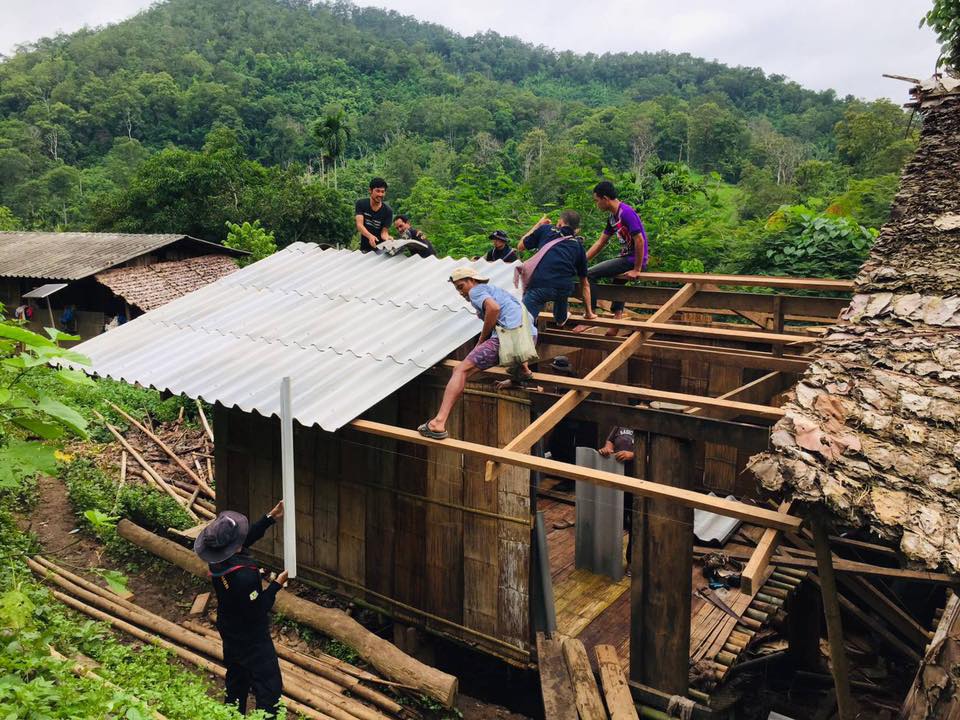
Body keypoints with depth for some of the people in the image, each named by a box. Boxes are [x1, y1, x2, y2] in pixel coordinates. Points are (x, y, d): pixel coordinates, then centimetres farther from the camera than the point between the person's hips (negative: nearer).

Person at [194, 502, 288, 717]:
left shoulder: (217, 557, -14)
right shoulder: (244, 576, -39)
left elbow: (247, 538, 3)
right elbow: (258, 610, -26)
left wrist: (271, 517, 0)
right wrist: (277, 584, -18)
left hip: (230, 632, 8)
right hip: (252, 640, -8)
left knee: (236, 680, 27)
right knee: (269, 687, 7)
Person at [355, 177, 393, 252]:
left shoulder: (388, 211, -8)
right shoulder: (361, 204, -6)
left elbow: (384, 231, -9)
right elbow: (359, 225, -18)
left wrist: (387, 237, -34)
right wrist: (370, 236, -37)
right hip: (364, 249, 1)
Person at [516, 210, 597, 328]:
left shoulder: (546, 229, 18)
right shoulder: (578, 245, 24)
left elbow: (520, 247, 29)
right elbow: (584, 283, 29)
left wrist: (538, 225, 42)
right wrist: (589, 313, 39)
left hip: (540, 286, -3)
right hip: (564, 289, 3)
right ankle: (560, 318, 51)